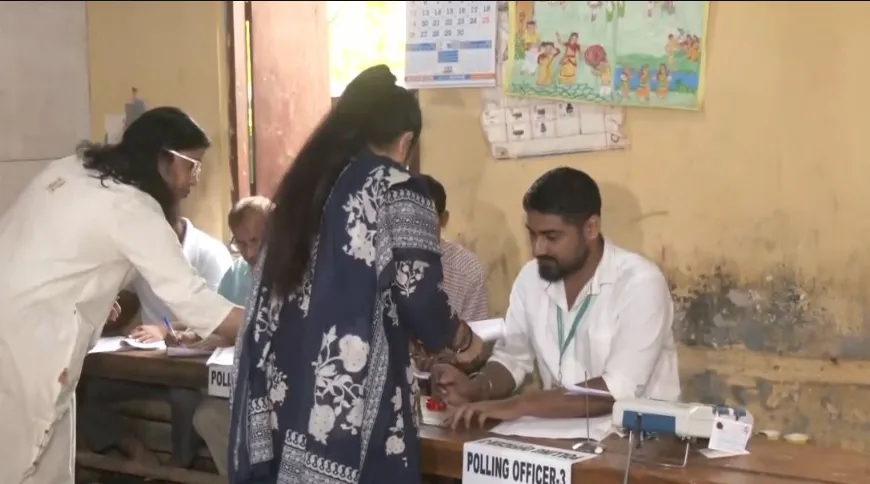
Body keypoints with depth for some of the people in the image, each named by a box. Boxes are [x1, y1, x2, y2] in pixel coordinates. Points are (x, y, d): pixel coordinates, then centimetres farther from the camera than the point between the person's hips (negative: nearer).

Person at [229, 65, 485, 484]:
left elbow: (272, 294, 17)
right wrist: (459, 341, 9)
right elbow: (417, 299, -11)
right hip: (355, 401, -7)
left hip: (286, 387, 7)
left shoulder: (305, 184, 14)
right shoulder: (397, 191, -5)